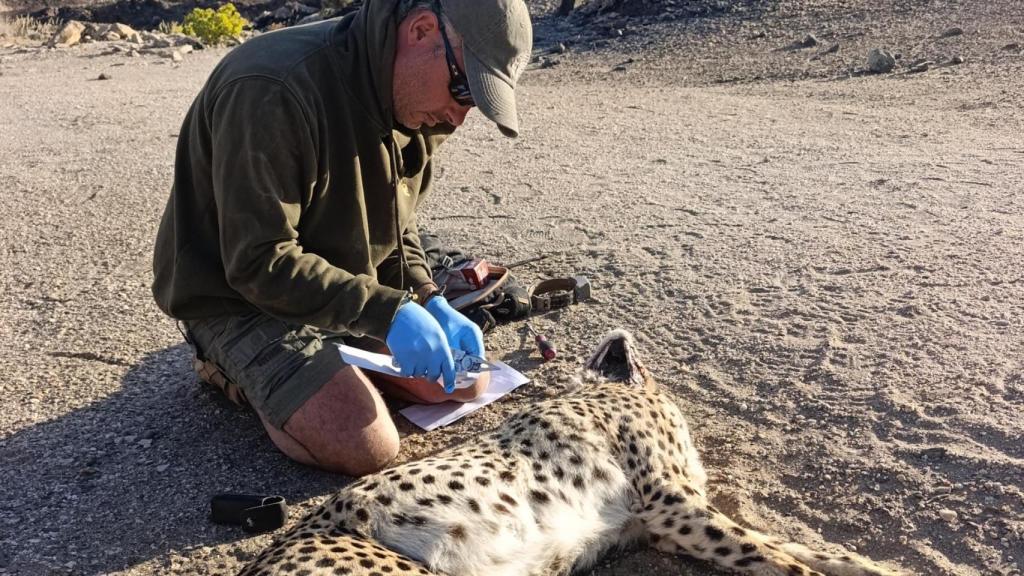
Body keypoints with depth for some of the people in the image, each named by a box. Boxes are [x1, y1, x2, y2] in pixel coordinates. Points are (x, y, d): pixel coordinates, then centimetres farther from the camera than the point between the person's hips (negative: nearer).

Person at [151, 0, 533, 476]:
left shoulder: (414, 104, -4)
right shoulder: (274, 91, -31)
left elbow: (391, 227, 7)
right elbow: (259, 264, -30)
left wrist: (430, 304, -9)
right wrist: (387, 311, -33)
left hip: (347, 292, 8)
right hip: (240, 298, -7)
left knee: (466, 380, 5)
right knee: (368, 448, -21)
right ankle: (236, 369, 4)